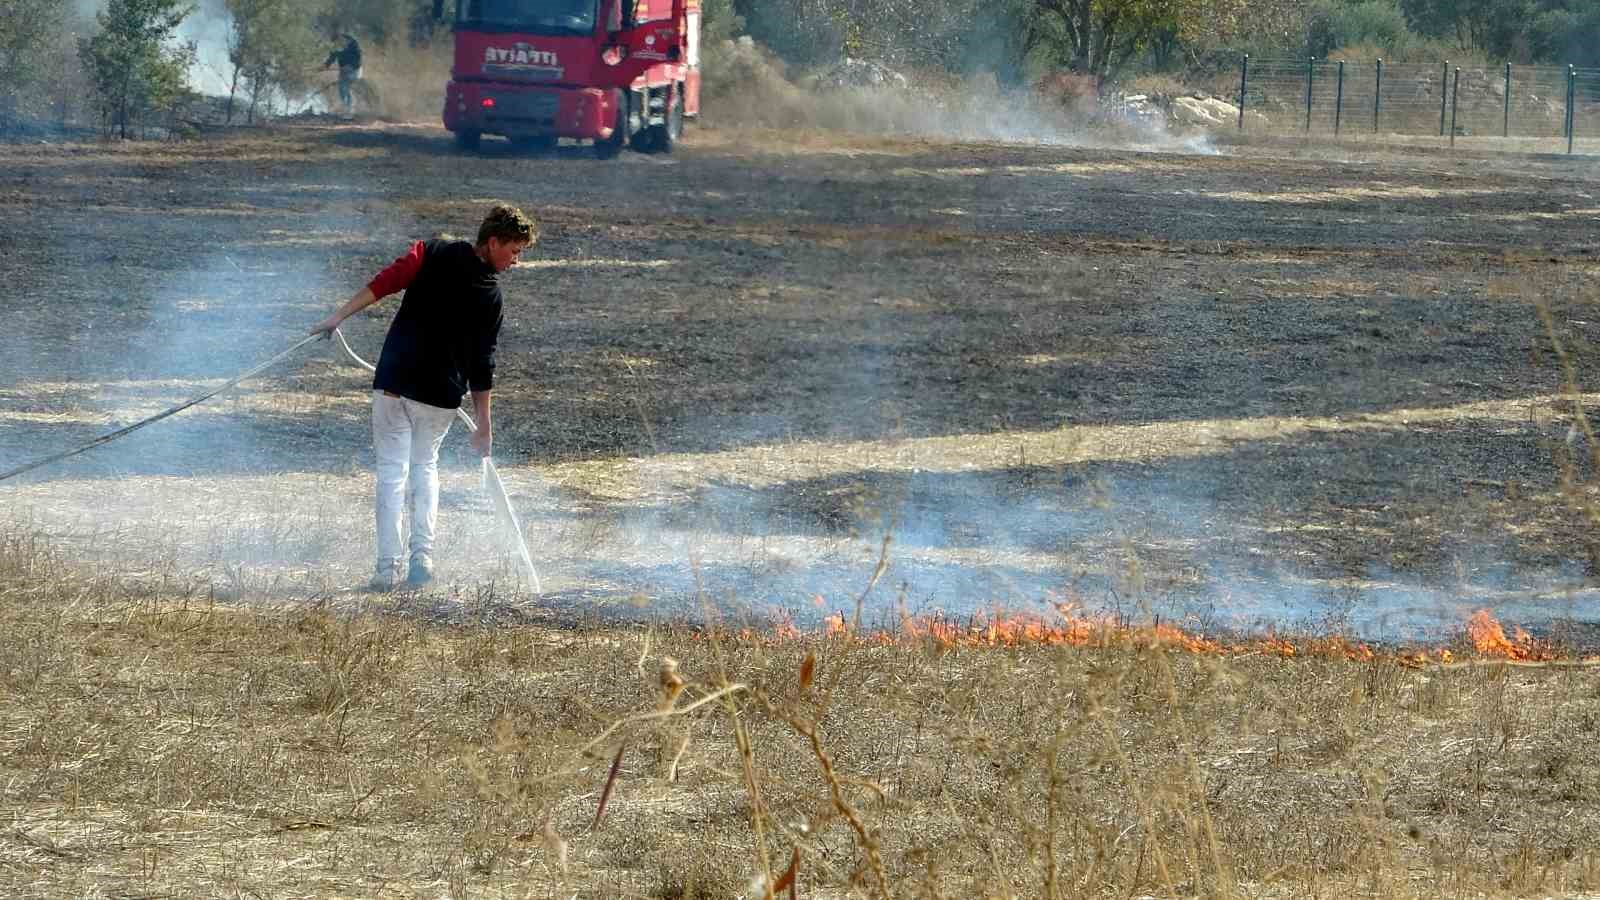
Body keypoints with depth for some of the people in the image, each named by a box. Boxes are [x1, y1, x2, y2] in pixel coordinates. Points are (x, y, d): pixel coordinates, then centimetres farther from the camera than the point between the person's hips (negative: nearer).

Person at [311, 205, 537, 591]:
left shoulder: (433, 253, 0)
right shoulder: (490, 297, 0)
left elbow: (384, 282, -14)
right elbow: (482, 366, 2)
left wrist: (339, 316, -12)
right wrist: (484, 424, 9)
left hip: (393, 382, 0)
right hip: (441, 395, 1)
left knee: (392, 470, 3)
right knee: (425, 465, 20)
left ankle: (389, 566, -5)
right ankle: (422, 556, 8)